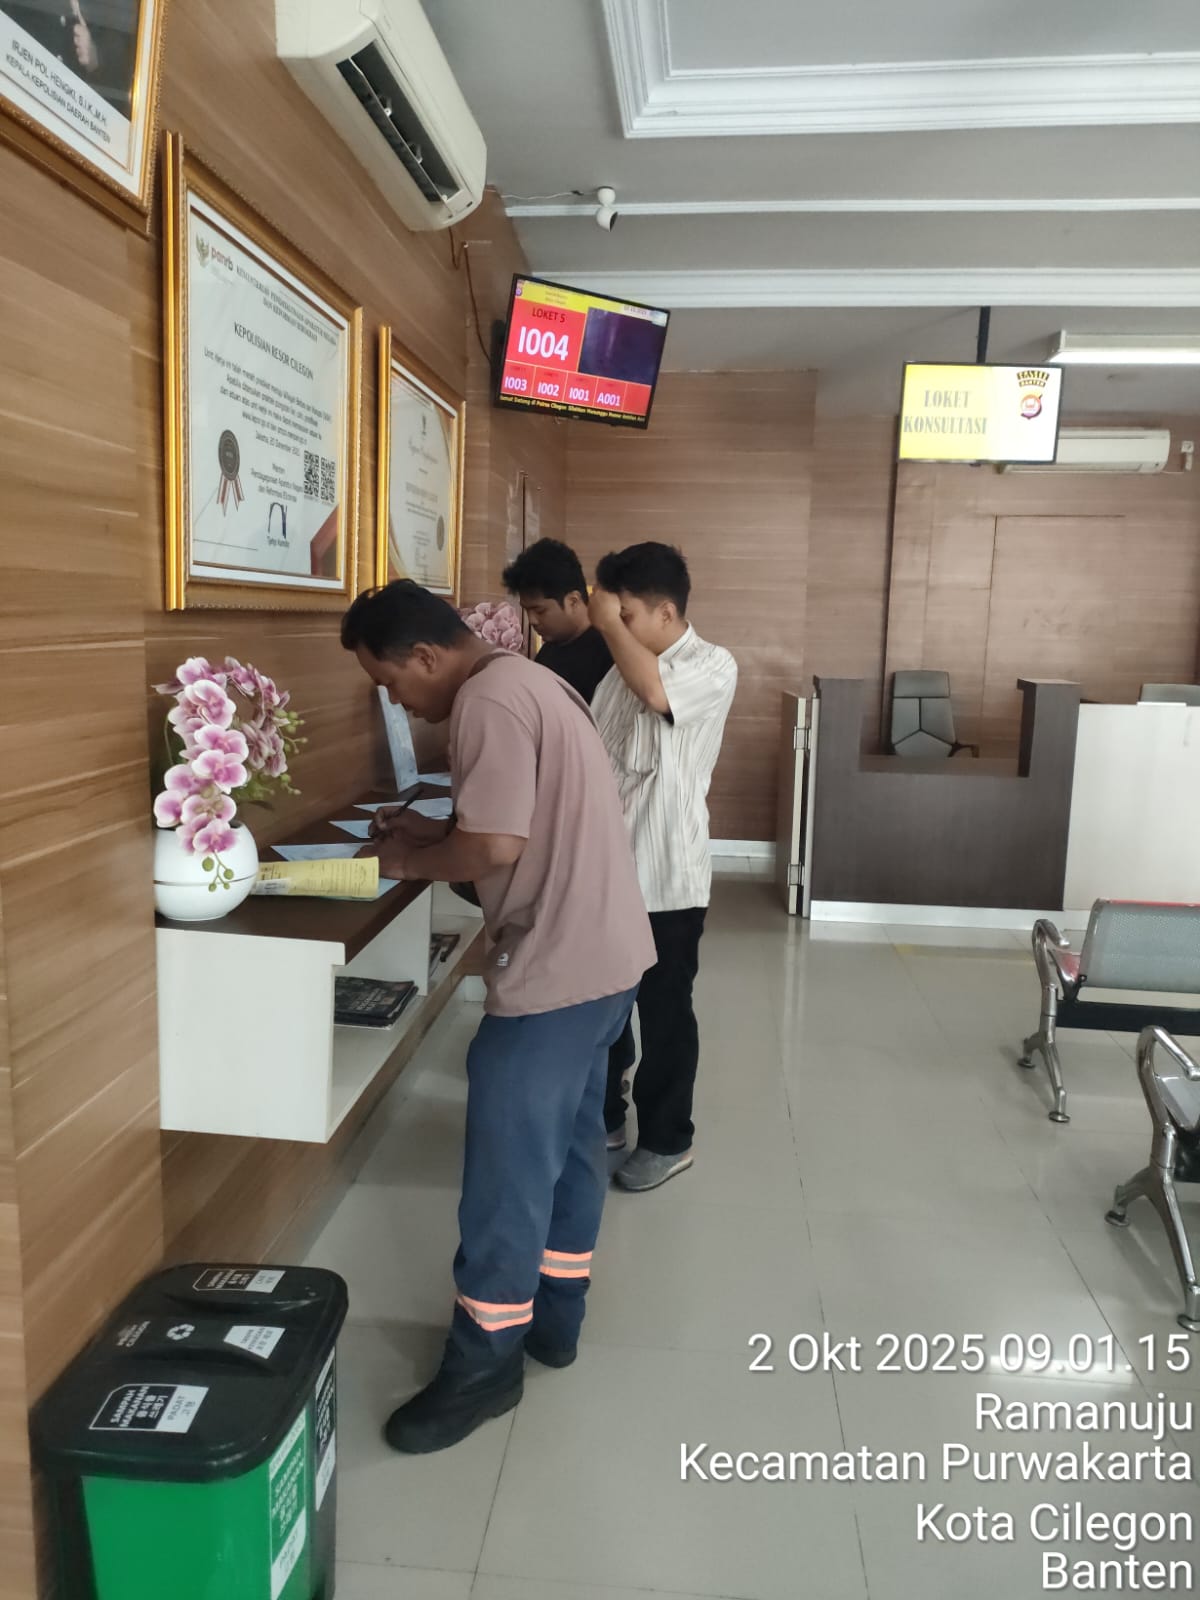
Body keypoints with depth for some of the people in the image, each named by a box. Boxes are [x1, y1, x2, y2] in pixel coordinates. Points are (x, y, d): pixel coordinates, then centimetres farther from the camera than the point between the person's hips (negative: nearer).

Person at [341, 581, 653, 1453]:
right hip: (603, 953, 10)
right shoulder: (526, 681, 14)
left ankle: (486, 1361, 18)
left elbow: (497, 845, -25)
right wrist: (437, 832, 9)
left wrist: (410, 861, -8)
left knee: (509, 1165, 2)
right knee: (568, 1141, 19)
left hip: (556, 968, -10)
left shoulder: (489, 702, -17)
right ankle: (553, 1317, 34)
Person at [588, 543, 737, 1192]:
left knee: (663, 1011, 7)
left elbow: (657, 690, -33)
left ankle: (667, 1140, 24)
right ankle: (603, 1116, 36)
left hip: (667, 877, -7)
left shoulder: (713, 666, -12)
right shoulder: (623, 670, 10)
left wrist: (610, 623, -18)